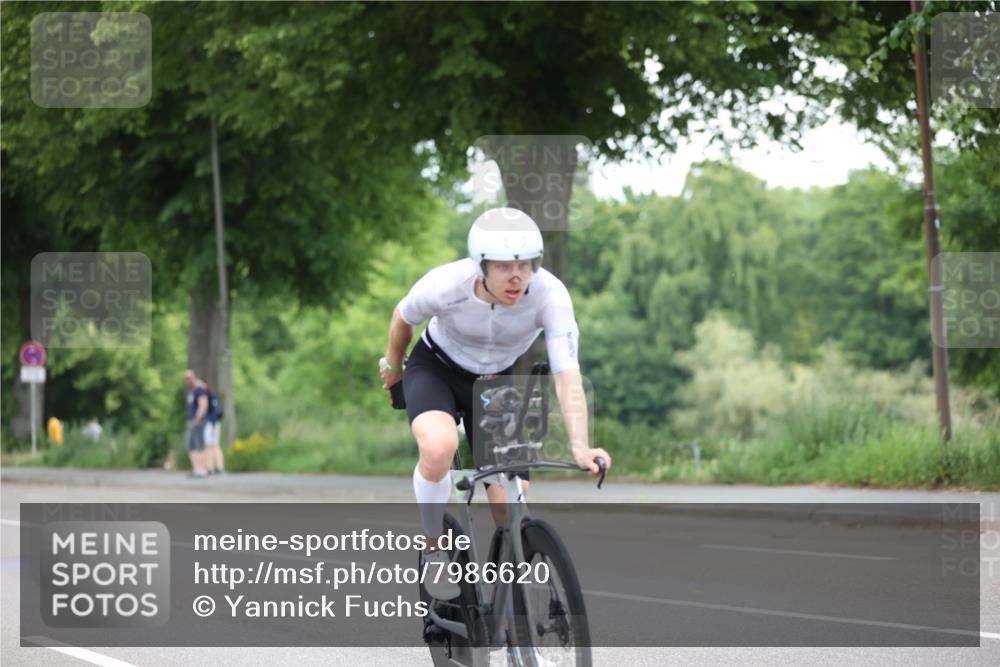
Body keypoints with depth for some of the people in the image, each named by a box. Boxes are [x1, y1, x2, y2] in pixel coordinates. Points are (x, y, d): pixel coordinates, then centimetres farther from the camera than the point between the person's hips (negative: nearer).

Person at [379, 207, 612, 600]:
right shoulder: (445, 286, -32)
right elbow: (403, 318, -9)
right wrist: (393, 365, 10)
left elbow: (567, 376, -35)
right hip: (435, 370, -2)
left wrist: (580, 447, -48)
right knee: (439, 448, -36)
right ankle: (435, 548, -10)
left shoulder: (551, 295, -31)